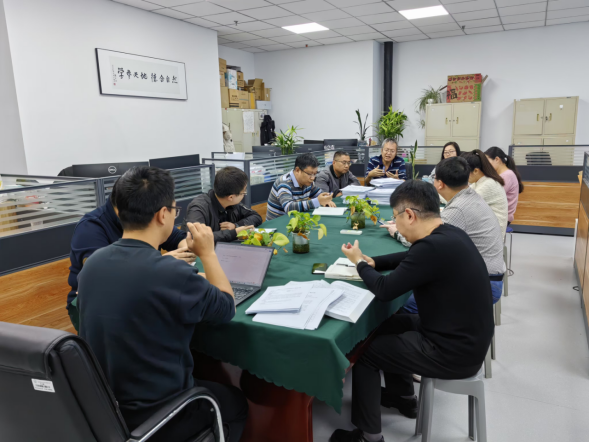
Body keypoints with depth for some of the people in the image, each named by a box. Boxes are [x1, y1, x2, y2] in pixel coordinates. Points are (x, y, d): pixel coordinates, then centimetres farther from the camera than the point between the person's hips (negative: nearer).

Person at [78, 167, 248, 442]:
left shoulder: (93, 262, -7)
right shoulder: (171, 273, -30)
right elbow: (227, 308, -12)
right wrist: (207, 254, -3)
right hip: (152, 416, -7)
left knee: (207, 383, 32)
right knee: (236, 401, 23)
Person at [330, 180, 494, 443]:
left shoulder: (433, 246, -29)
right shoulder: (450, 234, 0)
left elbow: (384, 291, -20)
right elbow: (411, 258, 19)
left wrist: (359, 262, -3)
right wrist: (372, 262, 6)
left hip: (455, 352, -9)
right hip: (468, 338, 9)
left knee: (364, 352, 3)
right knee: (387, 327, 24)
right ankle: (402, 398, 41)